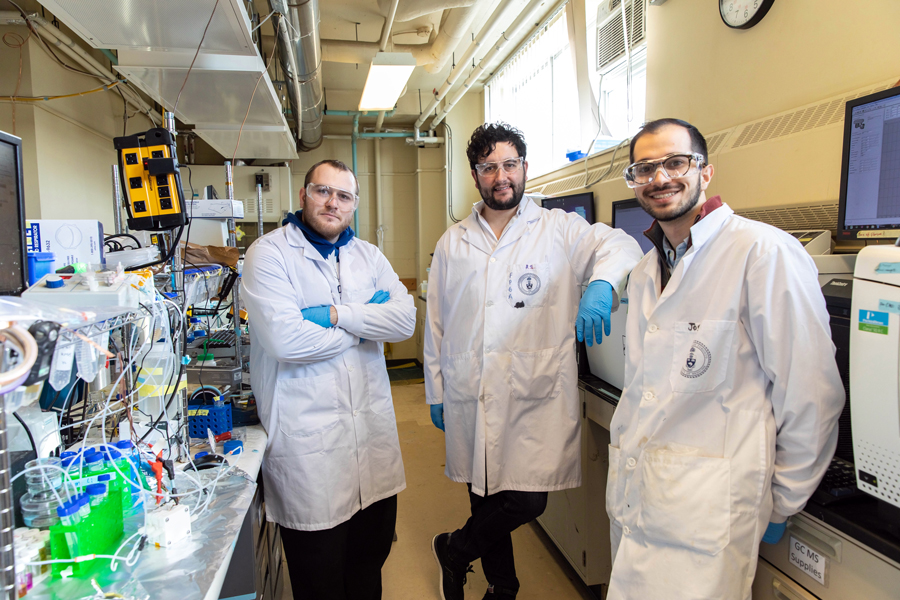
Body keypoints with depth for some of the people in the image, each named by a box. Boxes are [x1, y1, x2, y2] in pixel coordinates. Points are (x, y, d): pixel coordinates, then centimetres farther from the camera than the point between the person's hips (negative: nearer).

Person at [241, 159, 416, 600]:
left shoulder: (368, 256, 10)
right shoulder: (269, 254, -5)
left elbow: (405, 319, -4)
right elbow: (285, 339, -20)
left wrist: (337, 314, -16)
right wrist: (365, 321, -7)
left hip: (372, 428, 5)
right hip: (308, 438, -5)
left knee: (372, 555, 20)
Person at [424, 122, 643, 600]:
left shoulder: (559, 230, 3)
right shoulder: (452, 243, 10)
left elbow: (620, 244, -6)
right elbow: (436, 321, 11)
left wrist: (600, 284, -28)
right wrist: (435, 390, 10)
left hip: (535, 394, -2)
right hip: (469, 395, 3)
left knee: (527, 500, -4)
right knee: (484, 496, 13)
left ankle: (455, 550, 27)